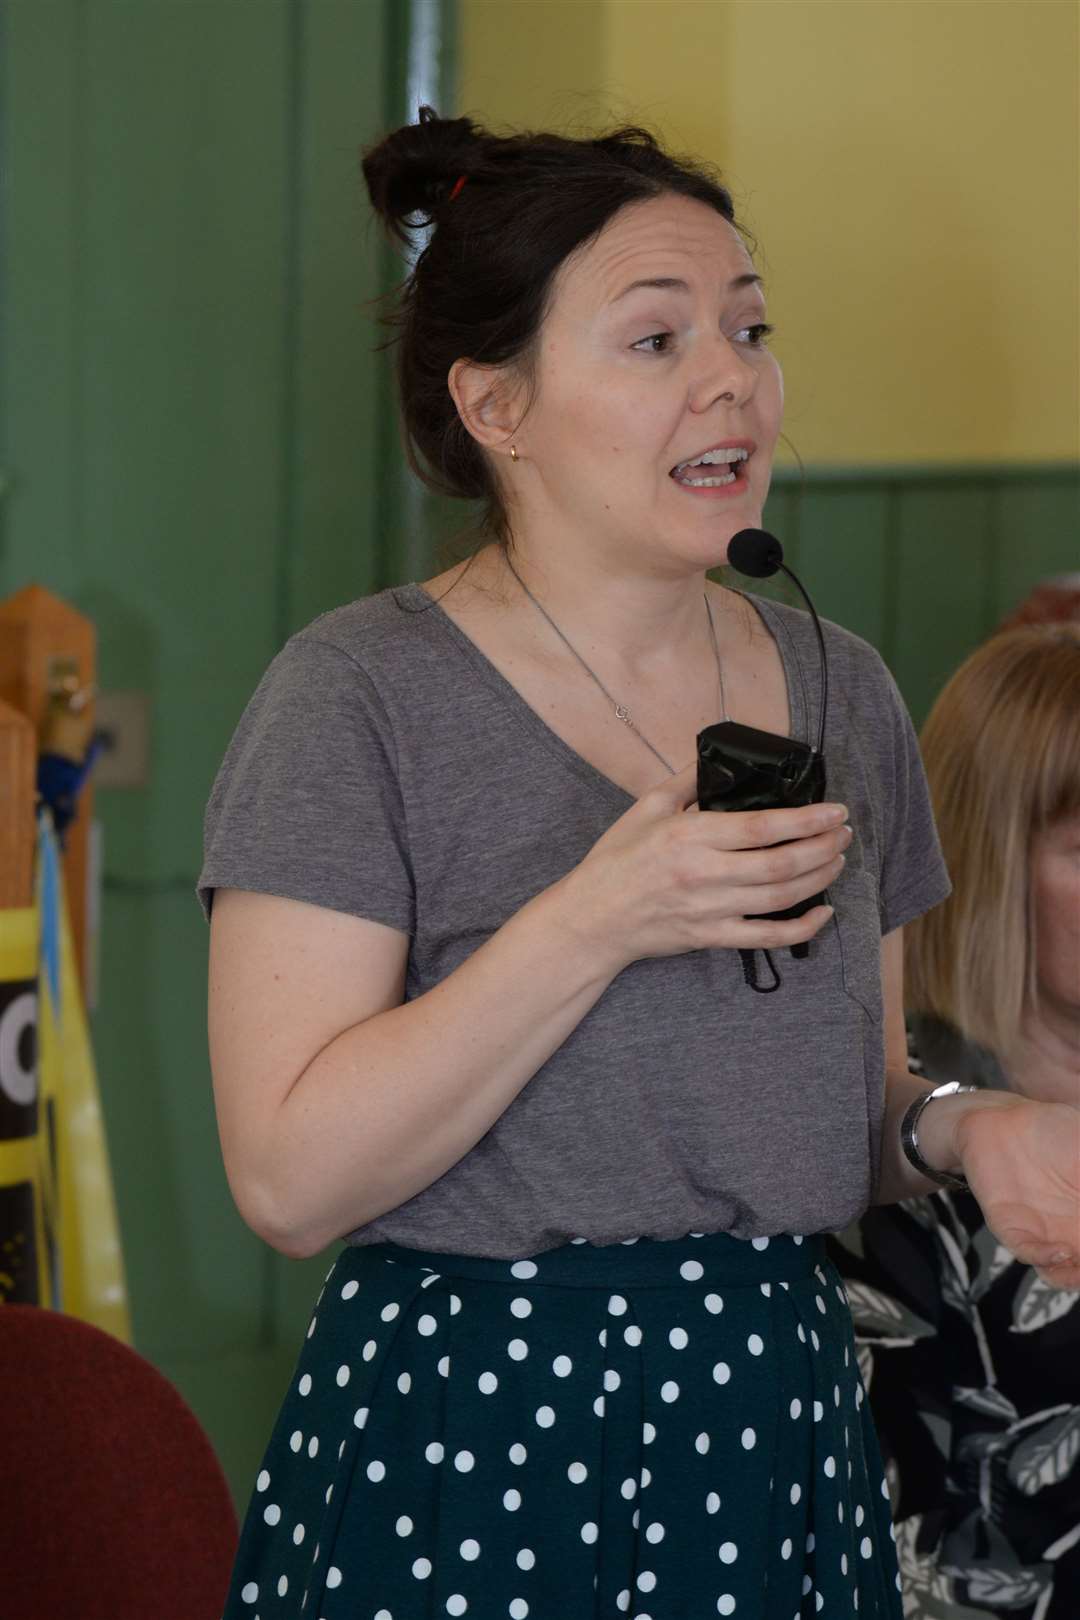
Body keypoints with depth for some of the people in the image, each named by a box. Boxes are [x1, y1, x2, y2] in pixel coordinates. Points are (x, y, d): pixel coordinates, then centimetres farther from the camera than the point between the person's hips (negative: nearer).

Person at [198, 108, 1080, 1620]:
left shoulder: (840, 689, 7)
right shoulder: (361, 695, -10)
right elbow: (290, 1180, -17)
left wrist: (956, 1126, -4)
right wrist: (592, 923, -23)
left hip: (786, 1438, 5)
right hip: (464, 1476, -5)